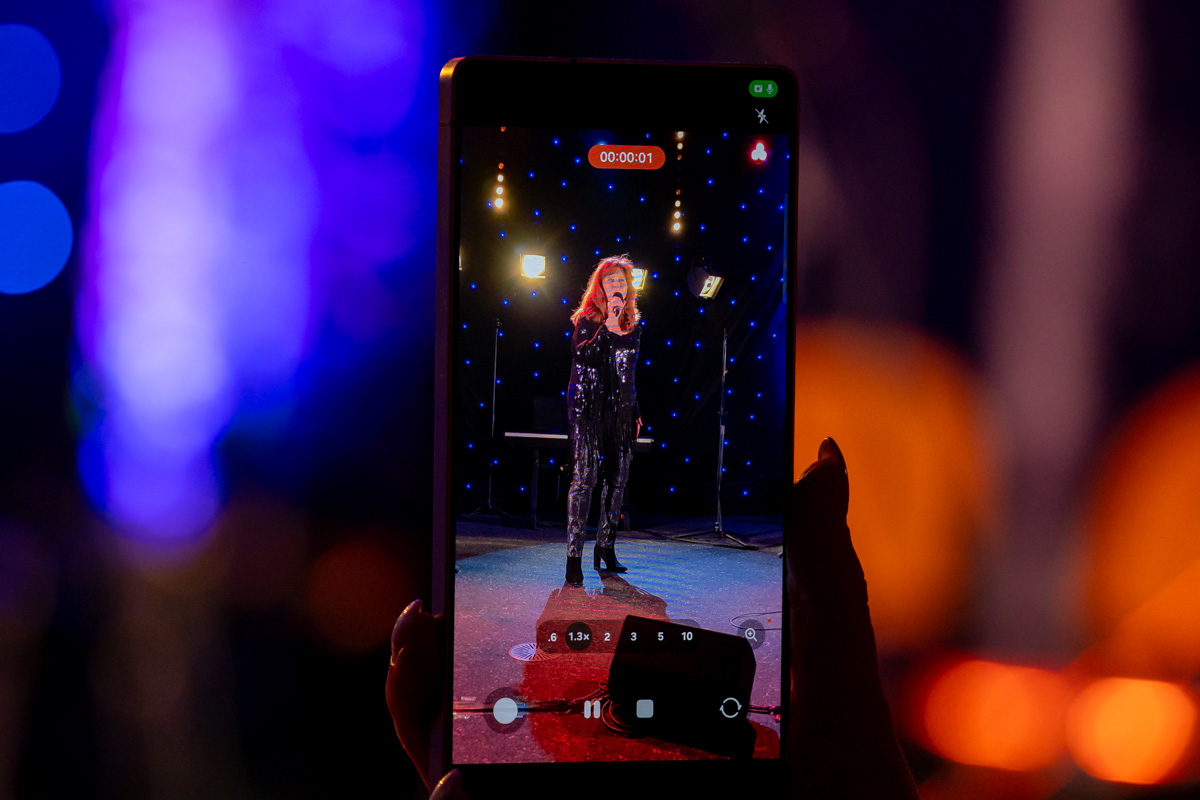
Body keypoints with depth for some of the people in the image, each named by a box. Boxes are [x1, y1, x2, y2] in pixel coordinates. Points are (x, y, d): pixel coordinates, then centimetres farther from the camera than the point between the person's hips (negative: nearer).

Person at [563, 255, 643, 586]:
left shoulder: (633, 324, 14)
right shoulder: (587, 320, -2)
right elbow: (582, 355, -20)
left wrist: (635, 411, 18)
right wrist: (608, 324, -23)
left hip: (620, 410, 6)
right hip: (588, 407, -6)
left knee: (617, 478, 6)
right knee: (585, 478, -12)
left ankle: (606, 547, 17)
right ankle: (574, 556, -14)